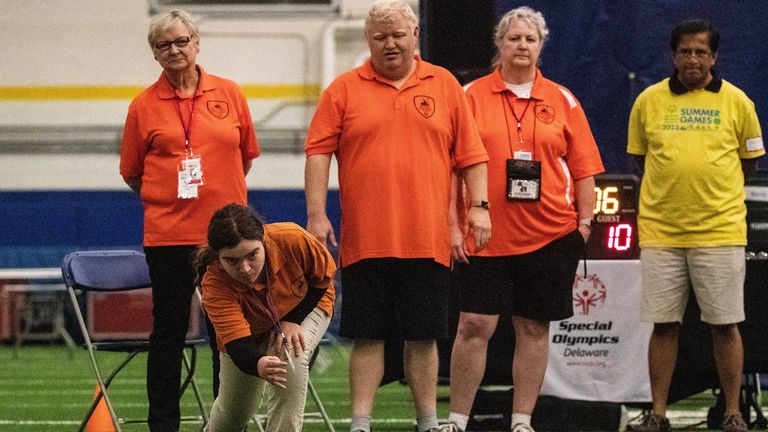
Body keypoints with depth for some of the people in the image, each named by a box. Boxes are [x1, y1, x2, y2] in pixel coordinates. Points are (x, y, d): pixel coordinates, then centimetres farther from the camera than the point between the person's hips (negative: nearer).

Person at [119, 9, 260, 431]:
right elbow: (131, 172, 7)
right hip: (167, 234, -2)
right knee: (169, 332, 2)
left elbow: (246, 155, 14)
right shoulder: (144, 105, 0)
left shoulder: (229, 95, 5)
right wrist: (167, 198, 6)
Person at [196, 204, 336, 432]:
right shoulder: (214, 283, -39)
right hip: (251, 331, 1)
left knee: (291, 359, -34)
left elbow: (324, 276, -16)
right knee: (233, 412, 12)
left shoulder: (293, 239, -39)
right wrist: (258, 365, -70)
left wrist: (292, 321, -25)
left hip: (304, 306, -1)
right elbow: (237, 345, -47)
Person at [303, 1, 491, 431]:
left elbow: (471, 153, 11)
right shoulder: (344, 89, 6)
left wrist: (479, 206, 2)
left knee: (423, 337, 6)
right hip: (365, 242, -1)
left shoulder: (444, 85, 10)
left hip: (427, 241, 1)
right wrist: (316, 214, -6)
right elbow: (319, 152, 2)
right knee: (368, 336, 1)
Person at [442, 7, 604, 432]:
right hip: (485, 235, -2)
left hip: (549, 235, 2)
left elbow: (583, 169, 10)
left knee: (534, 329, 5)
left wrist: (585, 221, 3)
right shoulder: (472, 95, 3)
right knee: (474, 325, -5)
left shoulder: (562, 101, 8)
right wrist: (453, 225, -4)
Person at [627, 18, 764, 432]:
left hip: (720, 231, -1)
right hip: (660, 231, 1)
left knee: (725, 325, 0)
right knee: (663, 324, 4)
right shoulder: (648, 101, 6)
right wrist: (671, 181, 10)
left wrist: (710, 179, 9)